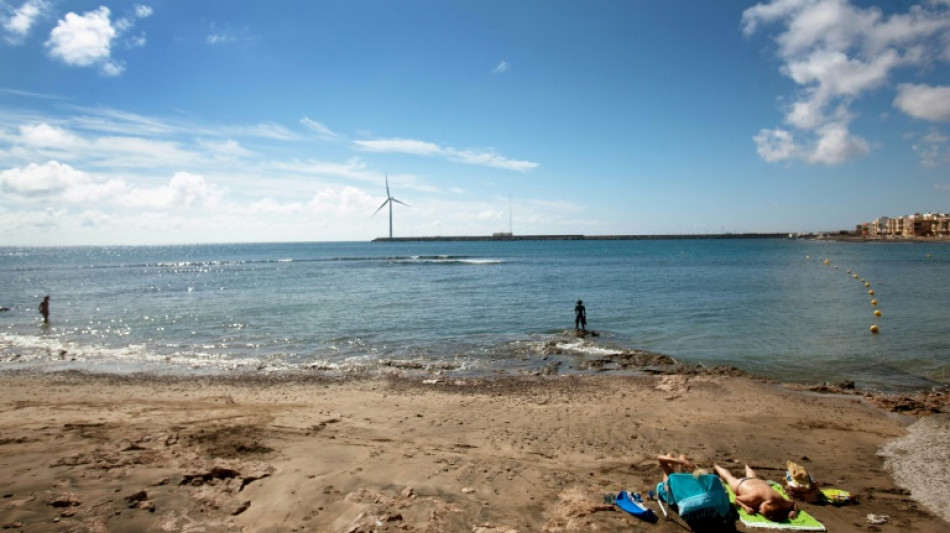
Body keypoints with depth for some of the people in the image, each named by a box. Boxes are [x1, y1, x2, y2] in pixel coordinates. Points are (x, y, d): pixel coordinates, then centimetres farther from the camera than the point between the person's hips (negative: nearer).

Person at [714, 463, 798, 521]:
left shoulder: (779, 500, -43)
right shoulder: (754, 498, -50)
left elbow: (794, 504, -25)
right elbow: (736, 499, -34)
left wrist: (794, 512, -44)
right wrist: (746, 508, -50)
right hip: (741, 484, -3)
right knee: (730, 477, 33)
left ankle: (747, 467, 75)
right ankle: (716, 467, 63)